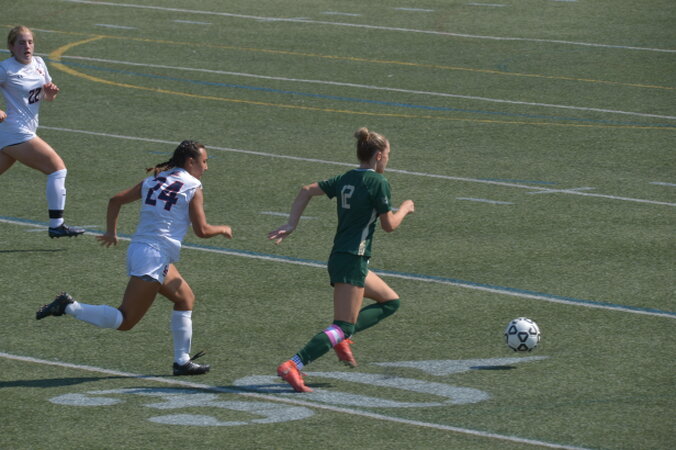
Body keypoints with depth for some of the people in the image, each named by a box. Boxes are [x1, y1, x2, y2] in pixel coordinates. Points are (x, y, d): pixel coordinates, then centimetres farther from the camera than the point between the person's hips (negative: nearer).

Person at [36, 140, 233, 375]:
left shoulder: (153, 180, 15)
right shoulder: (193, 188, -4)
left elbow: (116, 200, 14)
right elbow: (201, 230, -5)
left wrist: (111, 232, 24)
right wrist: (222, 229, 15)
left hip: (137, 250, 9)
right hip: (155, 257, -9)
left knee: (185, 299, 22)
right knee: (124, 322, -7)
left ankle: (182, 361, 23)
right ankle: (69, 307, -16)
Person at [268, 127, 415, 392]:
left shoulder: (345, 179, 11)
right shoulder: (377, 182, -11)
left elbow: (307, 190, 8)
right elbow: (389, 225, -7)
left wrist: (291, 224, 5)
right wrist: (404, 209, 12)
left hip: (338, 258, 9)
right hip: (352, 262, -9)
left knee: (390, 301, 21)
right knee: (343, 326, -11)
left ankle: (341, 337, 7)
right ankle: (293, 366, -24)